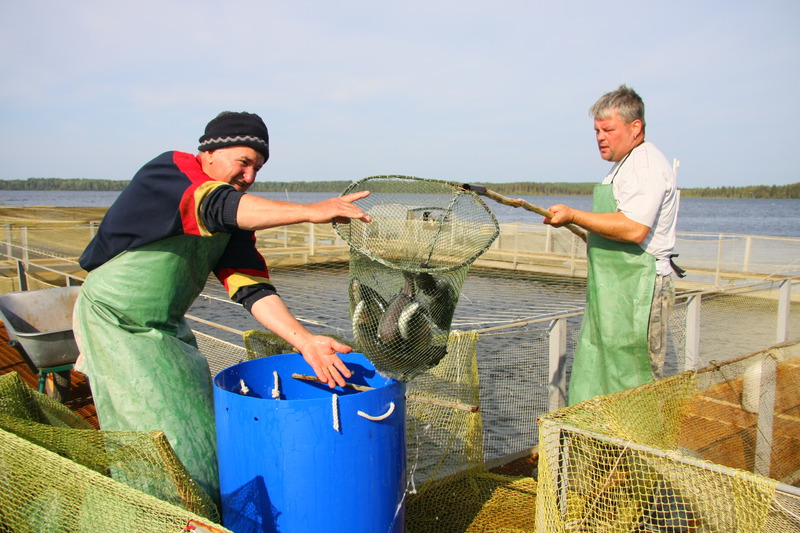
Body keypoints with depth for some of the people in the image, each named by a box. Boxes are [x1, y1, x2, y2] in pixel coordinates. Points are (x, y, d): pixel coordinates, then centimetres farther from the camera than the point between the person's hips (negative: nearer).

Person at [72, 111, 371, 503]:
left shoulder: (235, 220, 1)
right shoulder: (171, 170, -18)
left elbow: (252, 289, -8)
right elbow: (216, 206, -40)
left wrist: (305, 342, -21)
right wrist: (310, 212, -51)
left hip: (168, 329, 7)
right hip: (114, 322, -7)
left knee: (199, 429, 8)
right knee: (159, 434, -6)